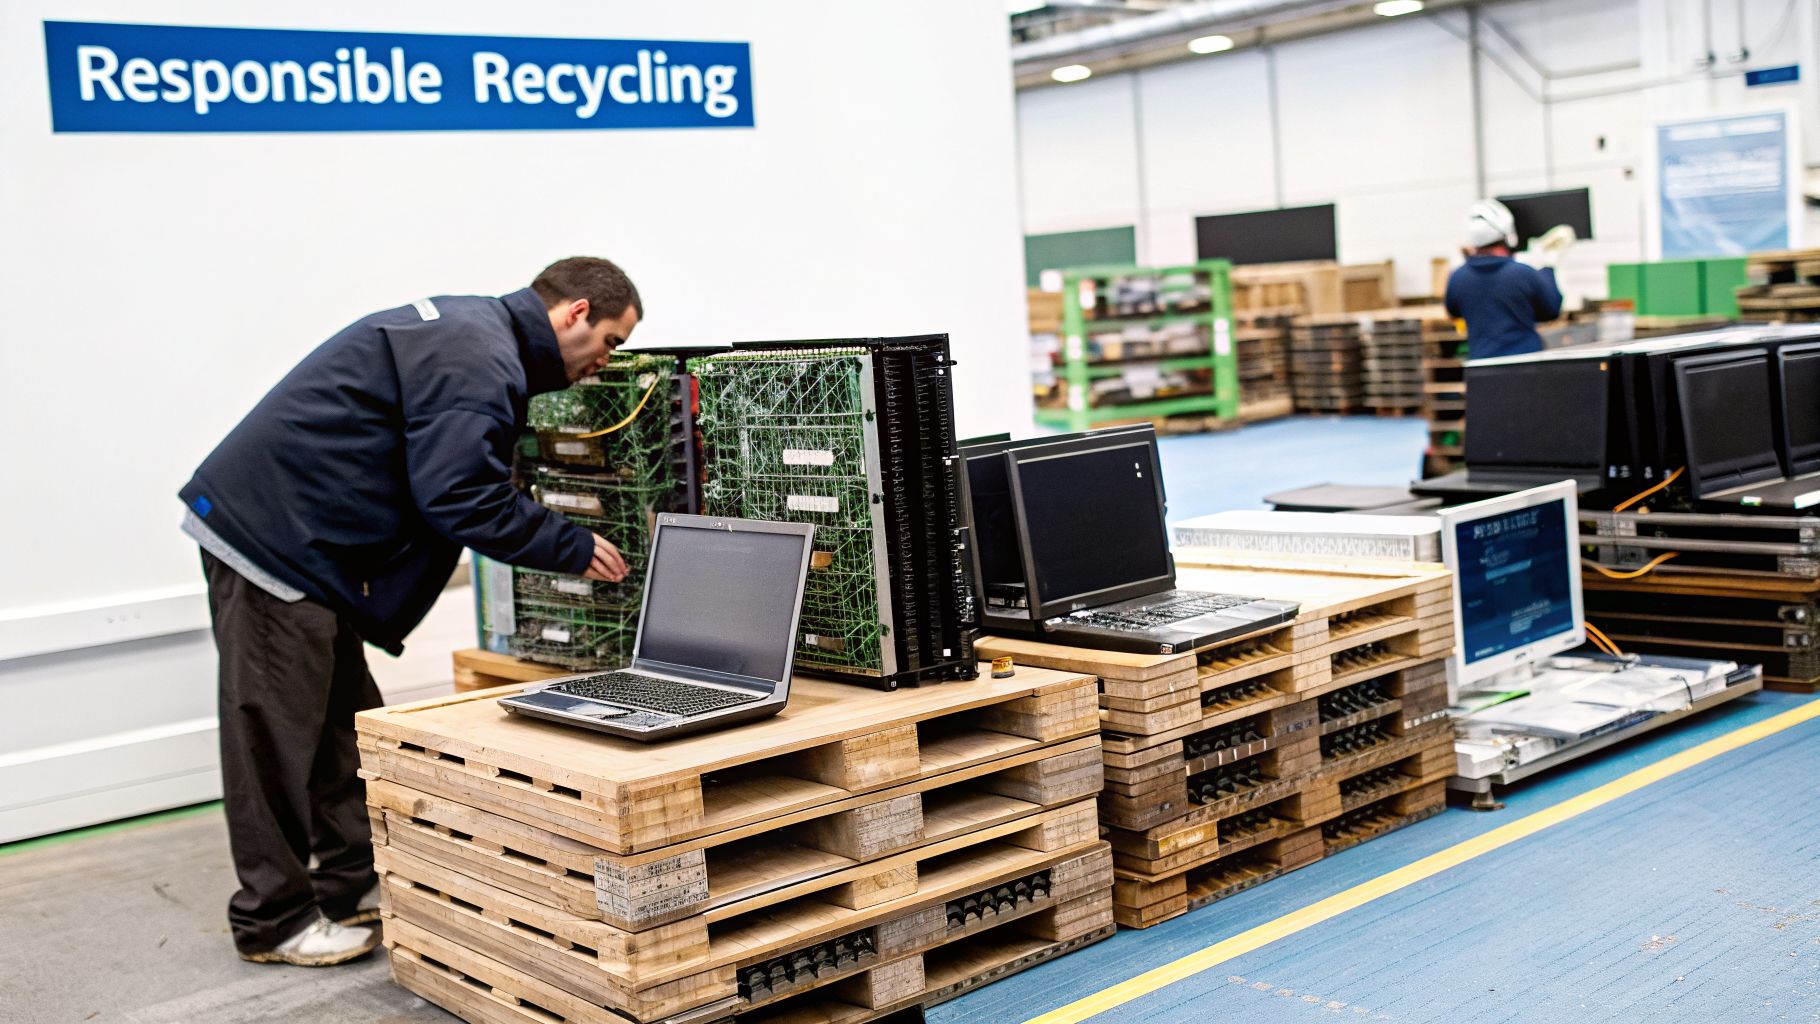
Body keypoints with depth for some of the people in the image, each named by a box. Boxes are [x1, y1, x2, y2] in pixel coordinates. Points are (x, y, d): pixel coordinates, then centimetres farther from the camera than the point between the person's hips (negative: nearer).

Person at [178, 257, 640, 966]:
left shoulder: (470, 328, 14)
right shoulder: (478, 361, -20)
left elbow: (451, 477, 18)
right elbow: (461, 499, -24)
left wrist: (562, 541, 14)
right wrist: (573, 550, -12)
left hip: (291, 537, 11)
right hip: (270, 536, -11)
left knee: (345, 720, 16)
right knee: (278, 731, -2)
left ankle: (352, 883, 26)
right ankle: (273, 920, 8)